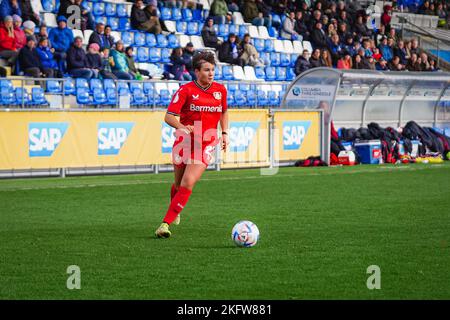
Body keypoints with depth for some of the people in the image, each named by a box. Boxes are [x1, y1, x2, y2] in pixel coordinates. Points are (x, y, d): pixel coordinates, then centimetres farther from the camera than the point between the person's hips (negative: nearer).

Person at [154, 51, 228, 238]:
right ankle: (174, 213, 44)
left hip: (206, 145, 1)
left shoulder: (220, 90, 4)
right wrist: (182, 127, -32)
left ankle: (166, 223, -16)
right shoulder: (186, 90, -8)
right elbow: (169, 117, -13)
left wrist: (225, 133, 11)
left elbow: (224, 112, 23)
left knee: (188, 184, -16)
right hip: (184, 143, -1)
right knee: (178, 184, 12)